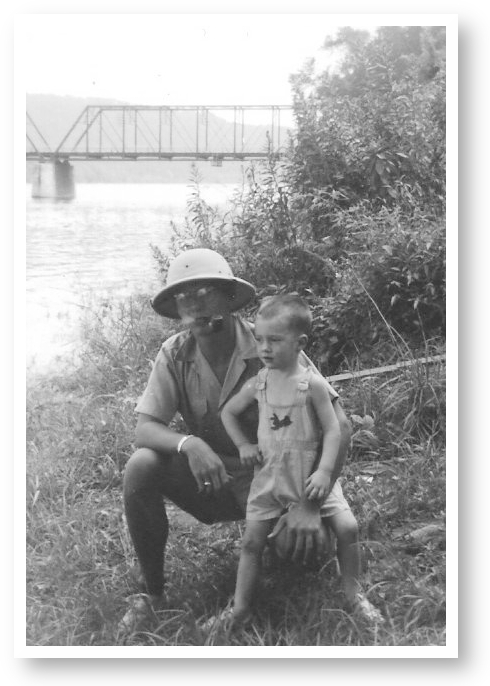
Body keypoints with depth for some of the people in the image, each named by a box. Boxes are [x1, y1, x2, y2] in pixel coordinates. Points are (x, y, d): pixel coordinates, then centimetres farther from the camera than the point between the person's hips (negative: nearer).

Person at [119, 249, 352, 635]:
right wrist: (189, 444, -36)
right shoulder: (175, 355, -9)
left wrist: (310, 504, -35)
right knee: (141, 467, -24)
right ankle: (153, 594, -6)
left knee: (302, 543, -32)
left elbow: (337, 424, -23)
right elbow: (145, 428, -12)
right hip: (212, 480, 3)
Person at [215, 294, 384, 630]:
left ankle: (354, 594, 7)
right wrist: (243, 445, 3)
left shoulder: (312, 384, -11)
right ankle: (240, 609, 12)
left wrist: (325, 471, -21)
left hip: (312, 475, -3)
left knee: (347, 526, -13)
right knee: (252, 540, 1)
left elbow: (333, 430, -11)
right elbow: (228, 412, 15)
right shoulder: (259, 384, -1)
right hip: (270, 476, 3)